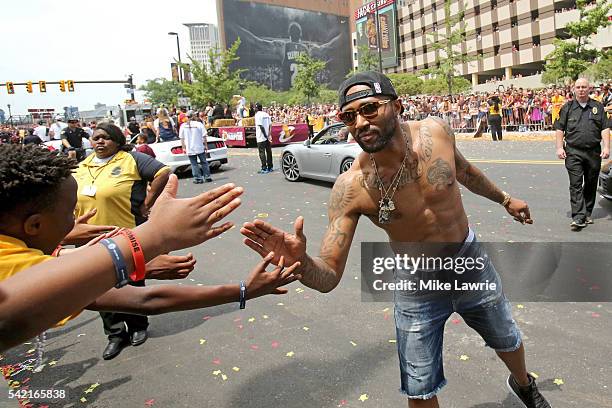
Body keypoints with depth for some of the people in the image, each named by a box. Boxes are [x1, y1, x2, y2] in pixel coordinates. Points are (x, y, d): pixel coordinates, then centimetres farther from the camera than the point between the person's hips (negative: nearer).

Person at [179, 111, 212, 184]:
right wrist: (205, 145, 4)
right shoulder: (199, 124, -6)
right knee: (204, 162, 11)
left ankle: (198, 178, 4)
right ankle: (207, 177, 14)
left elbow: (181, 138, 2)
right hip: (200, 148, -1)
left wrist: (184, 148, 8)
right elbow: (204, 136, -5)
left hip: (189, 149, 1)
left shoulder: (183, 126, 0)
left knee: (194, 164, 6)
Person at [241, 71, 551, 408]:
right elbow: (328, 276, -28)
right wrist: (300, 263, -51)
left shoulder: (436, 131, -18)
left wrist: (504, 198, 21)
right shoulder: (350, 188, -28)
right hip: (417, 286, -3)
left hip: (470, 260, 3)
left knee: (508, 341, 27)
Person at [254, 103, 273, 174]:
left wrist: (265, 135, -16)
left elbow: (261, 126, -18)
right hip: (267, 137, 7)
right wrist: (269, 134, 4)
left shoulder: (257, 115, -11)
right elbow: (270, 125, 6)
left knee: (262, 153, -2)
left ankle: (264, 169, -3)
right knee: (269, 152, 11)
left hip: (261, 137, -7)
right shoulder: (266, 114, 10)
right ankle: (270, 167, 18)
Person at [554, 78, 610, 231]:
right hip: (573, 152, -2)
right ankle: (578, 217, -12)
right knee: (576, 185, -9)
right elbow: (560, 129, 5)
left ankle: (588, 213, 24)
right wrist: (560, 147, -4)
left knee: (591, 184, 10)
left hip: (594, 152, 2)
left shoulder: (598, 107, 10)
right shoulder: (568, 108, 7)